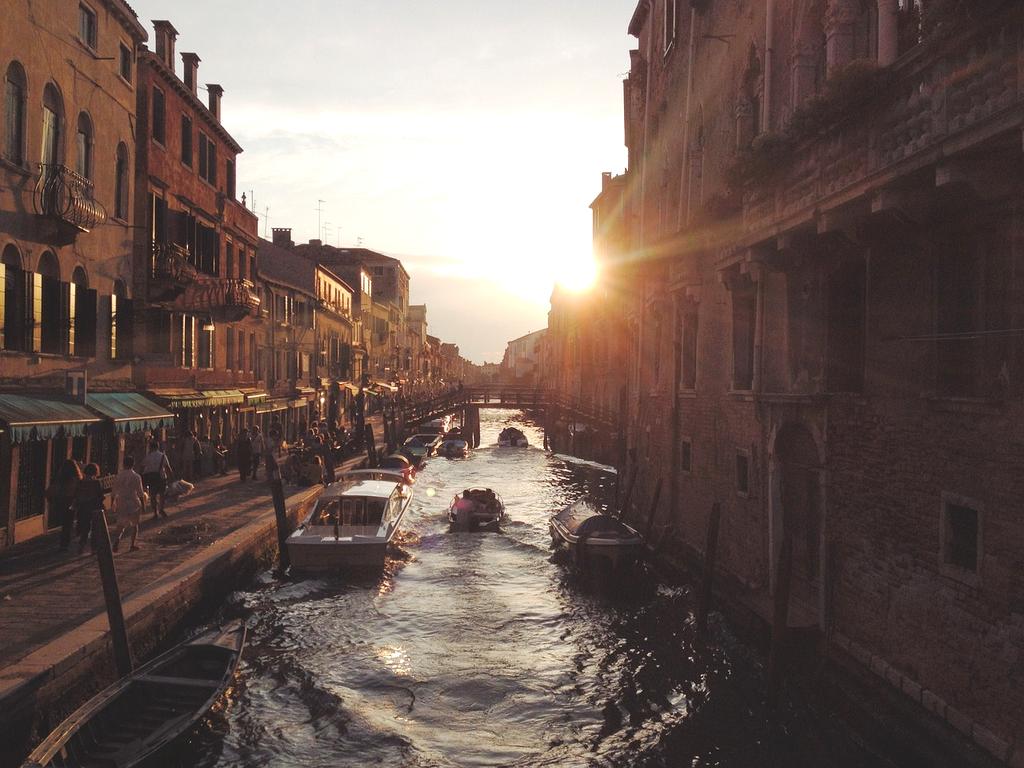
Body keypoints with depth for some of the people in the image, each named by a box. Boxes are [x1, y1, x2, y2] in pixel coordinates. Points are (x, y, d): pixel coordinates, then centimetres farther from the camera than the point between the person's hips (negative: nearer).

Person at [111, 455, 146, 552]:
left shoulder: (118, 476, -1)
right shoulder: (136, 477, -9)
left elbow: (113, 492, 3)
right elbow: (140, 493, -9)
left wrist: (112, 504, 14)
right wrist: (143, 505, 1)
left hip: (121, 504, 2)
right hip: (134, 503, -2)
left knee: (122, 524, 12)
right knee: (135, 524, 14)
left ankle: (117, 538, -17)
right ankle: (132, 545, 16)